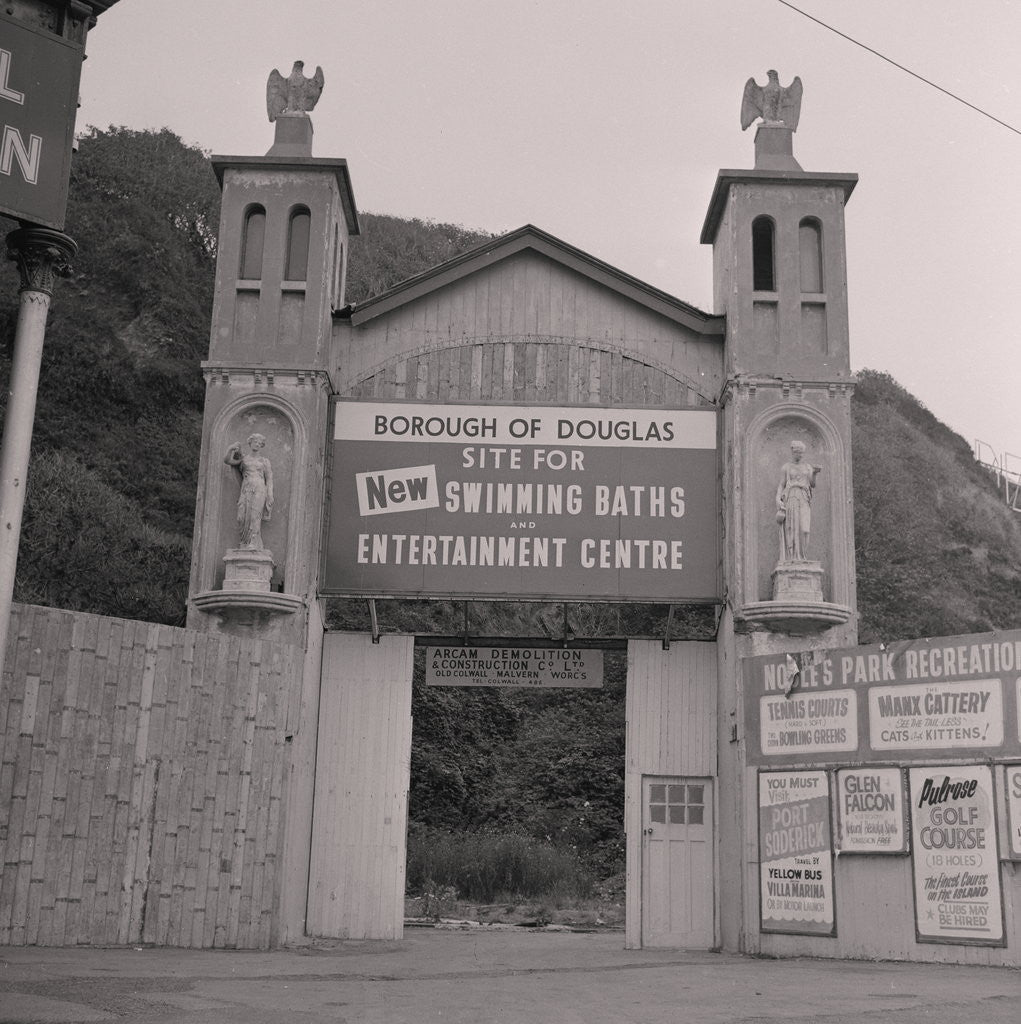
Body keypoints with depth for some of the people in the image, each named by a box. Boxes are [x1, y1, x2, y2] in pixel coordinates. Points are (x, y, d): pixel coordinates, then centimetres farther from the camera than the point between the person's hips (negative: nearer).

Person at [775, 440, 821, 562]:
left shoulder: (807, 467, 17)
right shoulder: (785, 467, 9)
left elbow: (812, 484, 6)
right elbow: (781, 486, 5)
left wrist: (815, 474, -14)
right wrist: (778, 500, -12)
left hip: (803, 501, 2)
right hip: (790, 499, -2)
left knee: (803, 529, -10)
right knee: (790, 530, -10)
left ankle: (801, 558, -7)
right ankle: (790, 558, -10)